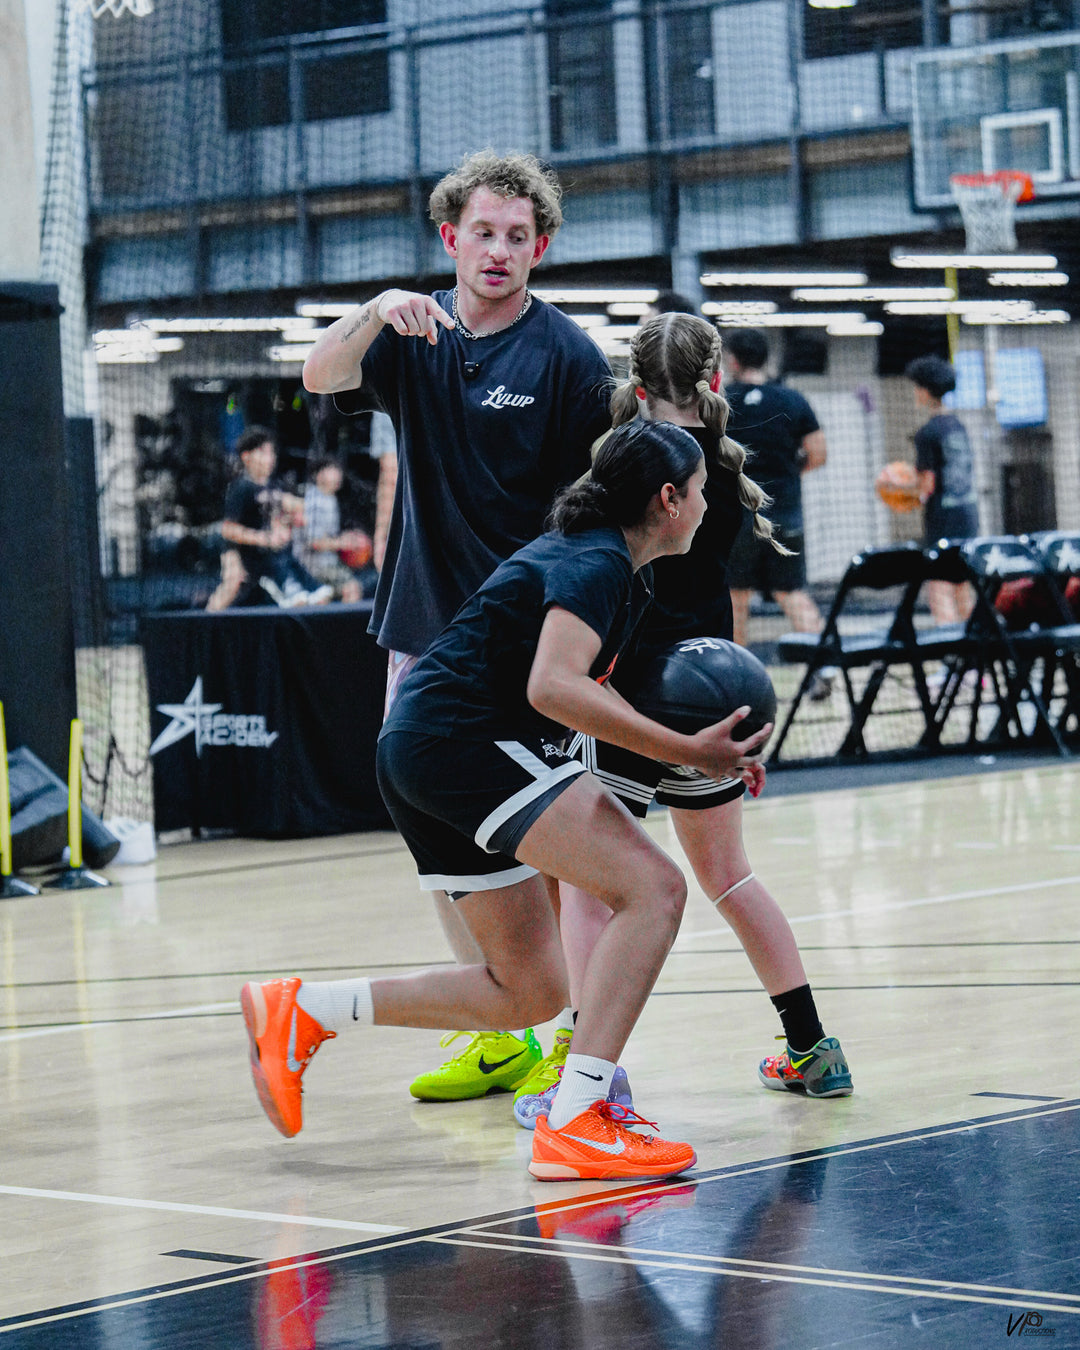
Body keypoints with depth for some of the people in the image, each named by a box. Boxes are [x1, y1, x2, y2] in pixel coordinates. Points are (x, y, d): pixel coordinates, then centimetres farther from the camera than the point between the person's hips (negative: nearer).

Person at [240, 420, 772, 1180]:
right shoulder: (597, 564, -12)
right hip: (463, 741, -11)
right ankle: (575, 1122, -24)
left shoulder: (616, 571, 20)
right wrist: (685, 752, -26)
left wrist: (702, 752, 15)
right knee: (654, 886, -19)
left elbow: (583, 689, 30)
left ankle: (303, 1011, 19)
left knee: (529, 993, 13)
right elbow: (552, 687, -27)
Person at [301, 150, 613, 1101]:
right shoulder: (416, 337, 7)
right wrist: (378, 310, -29)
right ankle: (499, 1035, 20)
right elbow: (322, 376, -10)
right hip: (424, 630, 6)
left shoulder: (567, 354, -6)